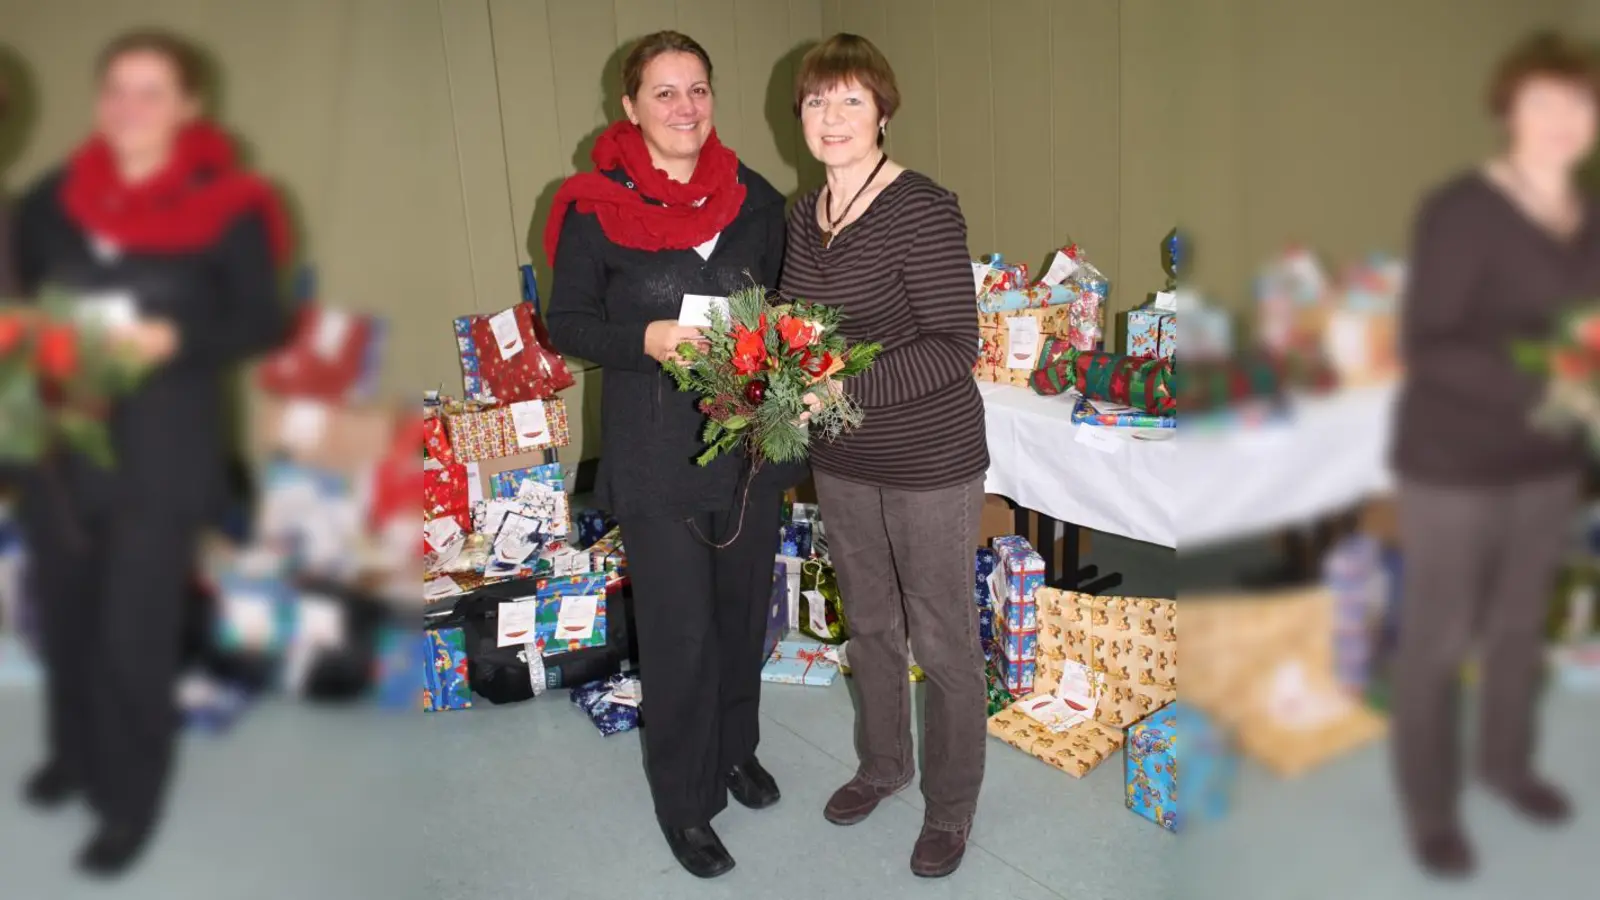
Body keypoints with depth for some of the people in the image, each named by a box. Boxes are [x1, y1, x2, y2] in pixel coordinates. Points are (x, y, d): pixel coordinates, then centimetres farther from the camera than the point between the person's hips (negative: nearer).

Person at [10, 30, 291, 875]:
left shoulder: (227, 208, -10)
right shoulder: (52, 199, 4)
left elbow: (265, 322, -7)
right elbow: (22, 299, 15)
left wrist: (174, 340, -21)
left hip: (159, 457, -5)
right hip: (58, 443, 5)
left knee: (134, 634, 1)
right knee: (63, 614, 18)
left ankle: (130, 799, 20)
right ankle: (75, 751, 42)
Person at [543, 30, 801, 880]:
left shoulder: (754, 198, 3)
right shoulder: (595, 208, -8)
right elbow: (566, 323, -5)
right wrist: (647, 340, -22)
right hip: (656, 451, -4)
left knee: (743, 606, 18)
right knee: (679, 629, 2)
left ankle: (736, 748, 42)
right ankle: (684, 801, 22)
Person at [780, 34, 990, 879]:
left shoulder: (921, 209, -17)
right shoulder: (804, 214, 5)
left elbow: (955, 346, -21)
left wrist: (848, 386, -31)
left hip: (931, 461, -7)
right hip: (841, 463, 7)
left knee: (944, 641, 8)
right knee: (869, 624, 22)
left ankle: (951, 806, 29)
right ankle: (882, 762, 44)